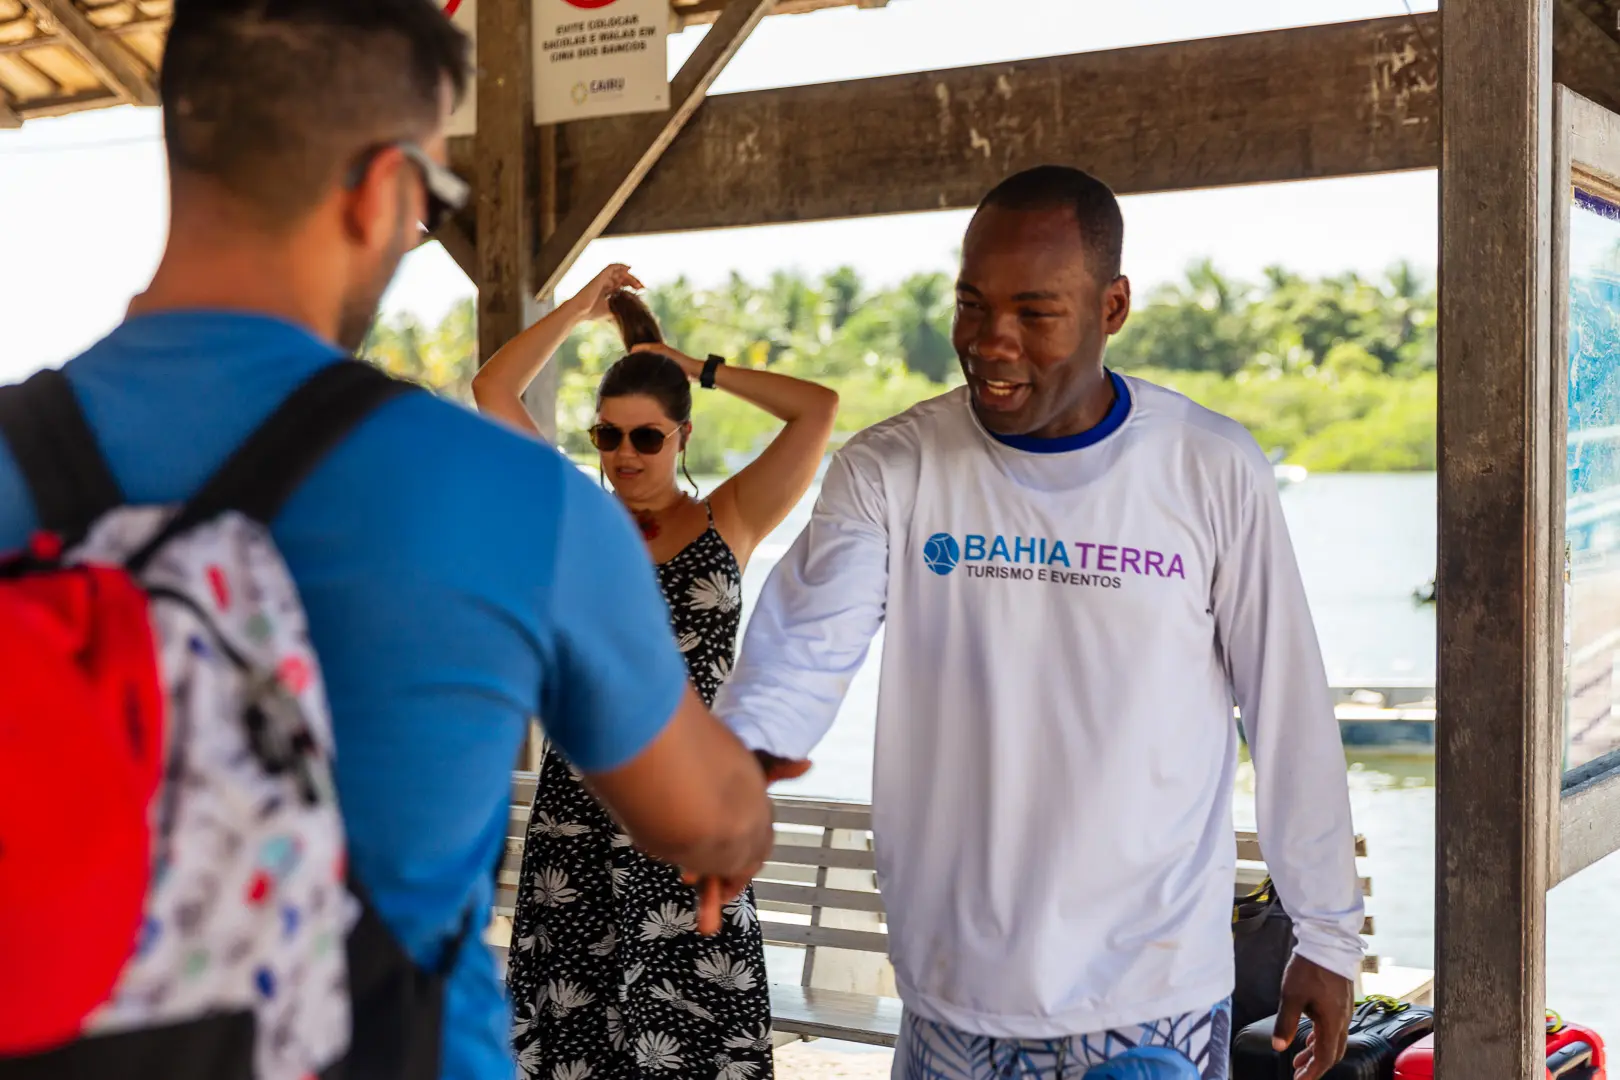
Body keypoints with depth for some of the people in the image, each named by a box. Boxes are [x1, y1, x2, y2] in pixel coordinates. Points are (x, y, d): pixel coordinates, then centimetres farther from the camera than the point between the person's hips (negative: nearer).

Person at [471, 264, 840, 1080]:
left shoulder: (728, 523, 2)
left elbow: (819, 408, -6)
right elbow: (491, 392, 2)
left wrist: (701, 369, 3)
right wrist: (580, 309, 8)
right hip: (577, 801, 2)